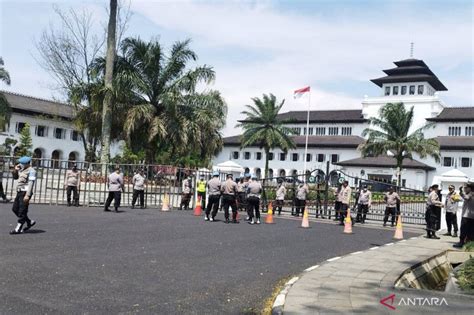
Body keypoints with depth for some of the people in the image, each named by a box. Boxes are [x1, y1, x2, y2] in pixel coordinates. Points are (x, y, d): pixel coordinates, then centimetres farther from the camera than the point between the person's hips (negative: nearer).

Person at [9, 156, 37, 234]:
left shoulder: (31, 171, -12)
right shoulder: (21, 170, 16)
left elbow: (31, 183, -19)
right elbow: (15, 177, 30)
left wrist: (27, 195, -25)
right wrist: (15, 170, 10)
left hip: (25, 192, -10)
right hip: (19, 192, 10)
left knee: (22, 211, -5)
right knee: (15, 209, 13)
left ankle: (18, 229, 0)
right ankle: (30, 222, 21)